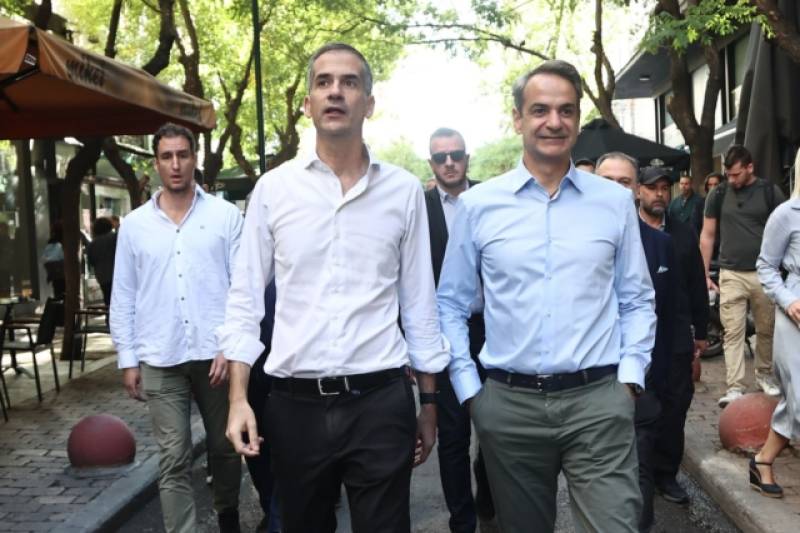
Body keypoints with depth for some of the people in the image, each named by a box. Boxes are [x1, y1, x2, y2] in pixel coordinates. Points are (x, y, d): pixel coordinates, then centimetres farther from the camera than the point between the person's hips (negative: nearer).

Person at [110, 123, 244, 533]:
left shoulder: (225, 215, 1)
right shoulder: (134, 225, 7)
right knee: (173, 461, 1)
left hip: (215, 353, 0)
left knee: (224, 448, 15)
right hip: (160, 360, 1)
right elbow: (123, 297, 9)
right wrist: (127, 359, 5)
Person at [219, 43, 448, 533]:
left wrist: (429, 403, 7)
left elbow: (420, 303, 5)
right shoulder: (273, 188, 1)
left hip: (381, 401, -1)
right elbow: (245, 300, 3)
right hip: (295, 403, 1)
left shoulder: (404, 190, 1)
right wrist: (239, 398, -3)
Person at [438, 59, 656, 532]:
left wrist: (630, 376, -1)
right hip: (509, 403, 1)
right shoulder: (477, 205, 1)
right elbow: (451, 303, 6)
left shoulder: (615, 201, 4)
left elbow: (637, 301, 10)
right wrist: (468, 387, 0)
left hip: (599, 400, 0)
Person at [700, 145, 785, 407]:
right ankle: (735, 387, -2)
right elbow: (707, 235, 7)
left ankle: (764, 375, 29)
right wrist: (704, 274, 3)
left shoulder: (770, 192, 1)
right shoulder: (718, 194, 2)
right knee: (733, 332, -4)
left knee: (766, 329, 10)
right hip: (731, 275, 0)